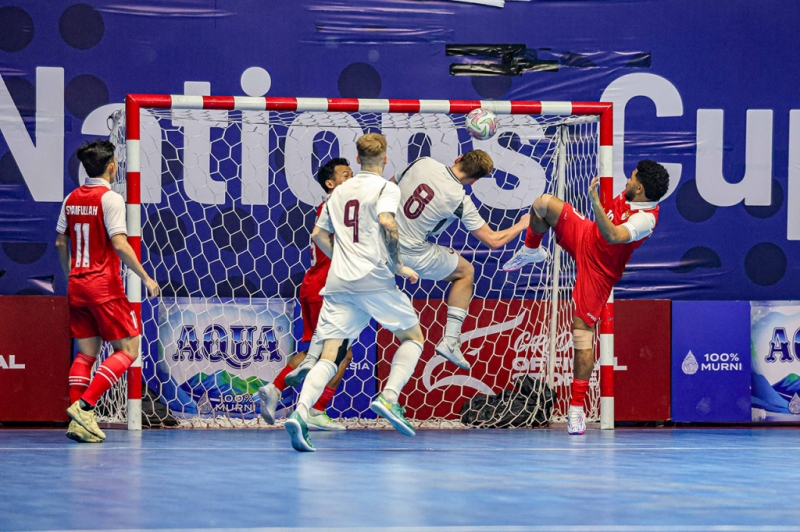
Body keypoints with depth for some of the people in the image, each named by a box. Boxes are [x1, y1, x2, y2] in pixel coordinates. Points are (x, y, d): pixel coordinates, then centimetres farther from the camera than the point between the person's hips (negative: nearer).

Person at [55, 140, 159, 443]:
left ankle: (79, 421, 0)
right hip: (105, 286, -7)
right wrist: (146, 278, -14)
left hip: (77, 284, 7)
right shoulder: (110, 198, -12)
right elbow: (119, 245, -19)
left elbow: (61, 242, 15)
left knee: (86, 352, 10)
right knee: (128, 349, -1)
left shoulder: (72, 199, 9)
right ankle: (84, 405, -14)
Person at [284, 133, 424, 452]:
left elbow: (318, 234, 23)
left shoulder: (340, 191, 20)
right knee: (413, 337, 13)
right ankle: (389, 398, -6)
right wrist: (399, 266, -8)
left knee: (329, 355, -1)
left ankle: (300, 413, -22)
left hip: (338, 283, 5)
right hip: (374, 280, -5)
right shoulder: (386, 188, 1)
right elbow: (386, 223, -17)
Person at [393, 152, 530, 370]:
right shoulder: (460, 202, -13)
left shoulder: (422, 163, -5)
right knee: (465, 272, 18)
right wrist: (522, 225, 13)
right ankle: (450, 341, 14)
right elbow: (493, 241, -5)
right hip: (412, 256, -4)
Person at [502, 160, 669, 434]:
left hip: (598, 270, -8)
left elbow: (613, 236, -49)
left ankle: (577, 407, -2)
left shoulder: (646, 218, -33)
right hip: (583, 236, 8)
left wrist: (595, 201, -54)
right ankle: (531, 250, 32)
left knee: (582, 332, -9)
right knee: (543, 203, -1)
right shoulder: (630, 195, -9)